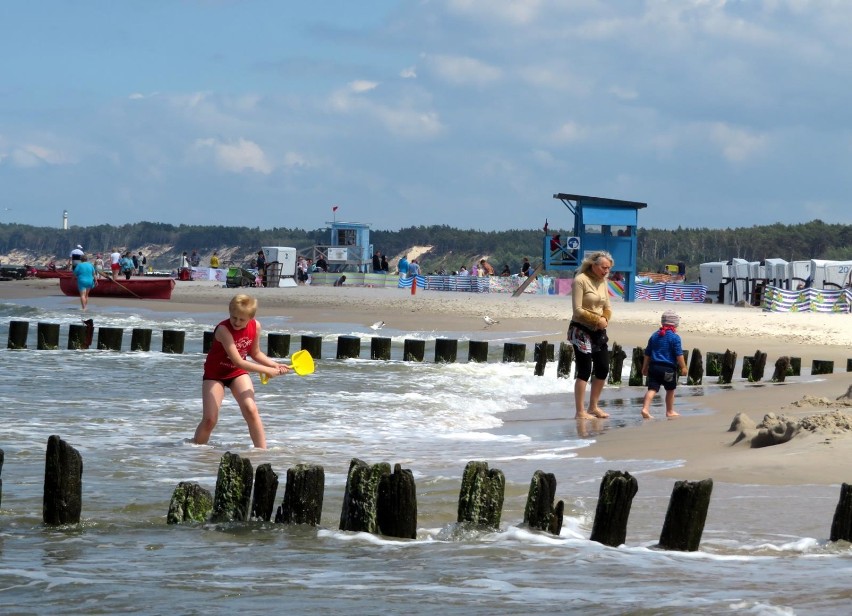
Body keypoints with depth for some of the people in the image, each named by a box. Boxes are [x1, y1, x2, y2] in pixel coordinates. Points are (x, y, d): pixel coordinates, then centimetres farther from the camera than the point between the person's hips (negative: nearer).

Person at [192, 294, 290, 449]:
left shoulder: (255, 327, -11)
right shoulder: (223, 330, -30)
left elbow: (255, 353, 6)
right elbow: (238, 362, -34)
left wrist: (275, 365, -9)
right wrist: (267, 371, -31)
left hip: (237, 373, 4)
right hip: (215, 374, -4)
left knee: (251, 410, -16)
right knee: (210, 419, -11)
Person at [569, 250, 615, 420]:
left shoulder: (603, 282, 9)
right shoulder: (580, 280, -14)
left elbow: (607, 308, 12)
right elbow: (577, 310, -17)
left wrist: (605, 319, -10)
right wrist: (598, 320, -17)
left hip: (599, 331, 8)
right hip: (581, 330, -8)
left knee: (603, 369, 9)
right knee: (584, 371, -9)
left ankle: (593, 407, 22)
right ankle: (580, 411, -4)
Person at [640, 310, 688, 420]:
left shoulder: (654, 336, 11)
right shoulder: (675, 337, -7)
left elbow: (647, 353, 15)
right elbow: (679, 354, -10)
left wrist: (645, 367, 22)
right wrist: (683, 367, -3)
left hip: (654, 367, 4)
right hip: (668, 368, -4)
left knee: (652, 389, -3)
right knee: (670, 390, 14)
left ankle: (645, 408, -22)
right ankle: (670, 411, 25)